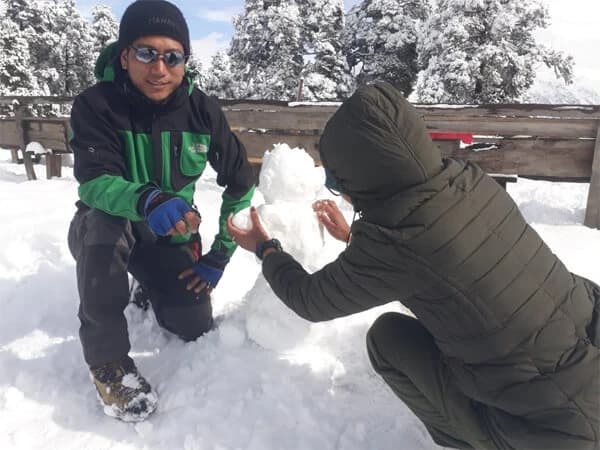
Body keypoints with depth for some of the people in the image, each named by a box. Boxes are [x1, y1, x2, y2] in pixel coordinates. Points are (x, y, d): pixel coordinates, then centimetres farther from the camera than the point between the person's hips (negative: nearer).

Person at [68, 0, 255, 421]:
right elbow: (93, 183, -35)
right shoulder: (96, 104, -22)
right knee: (104, 217, -38)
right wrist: (147, 201, -58)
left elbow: (241, 181, -8)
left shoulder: (202, 109, -14)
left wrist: (219, 255, -12)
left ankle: (150, 290, 32)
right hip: (104, 231, -2)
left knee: (197, 328, -3)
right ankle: (107, 358, -21)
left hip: (170, 233, 3)